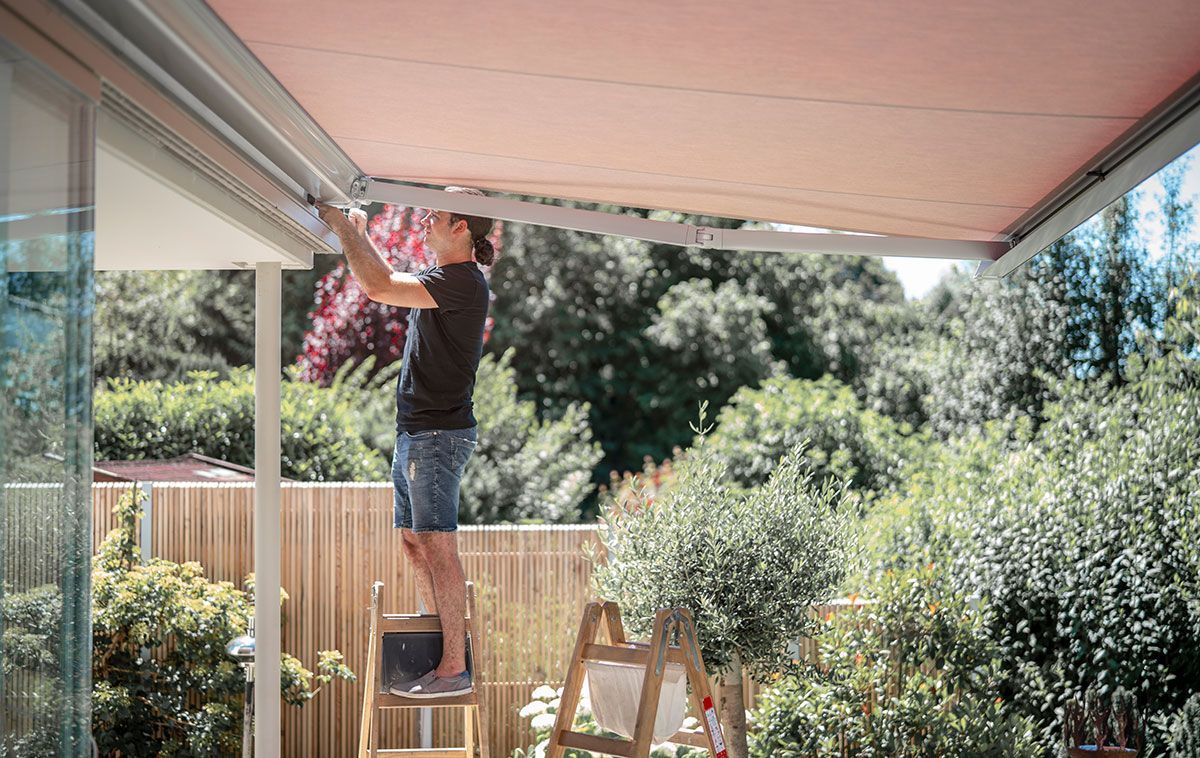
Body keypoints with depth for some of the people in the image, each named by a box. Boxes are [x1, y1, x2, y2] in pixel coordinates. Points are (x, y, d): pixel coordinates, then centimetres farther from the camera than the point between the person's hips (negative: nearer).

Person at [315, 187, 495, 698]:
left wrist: (339, 225, -15)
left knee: (437, 547, -11)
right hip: (417, 432, 10)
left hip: (439, 433, -10)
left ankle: (454, 669, -10)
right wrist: (359, 235, 25)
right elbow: (389, 282, 35)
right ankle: (439, 648, 19)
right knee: (416, 545, 13)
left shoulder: (462, 282, -14)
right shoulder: (442, 280, 17)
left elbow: (378, 287, -24)